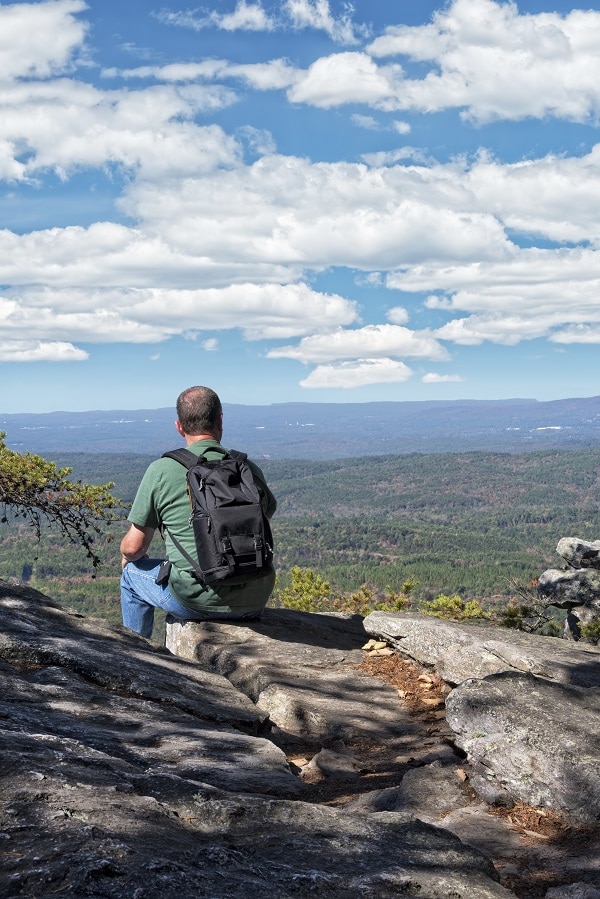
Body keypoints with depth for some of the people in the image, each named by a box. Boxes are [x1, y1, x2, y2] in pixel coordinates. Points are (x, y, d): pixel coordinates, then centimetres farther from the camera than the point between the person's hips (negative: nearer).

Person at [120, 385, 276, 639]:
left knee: (133, 573, 25)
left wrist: (126, 556, 24)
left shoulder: (161, 470, -6)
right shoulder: (249, 468, 3)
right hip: (254, 603, 3)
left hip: (198, 602, -3)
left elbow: (134, 546, 0)